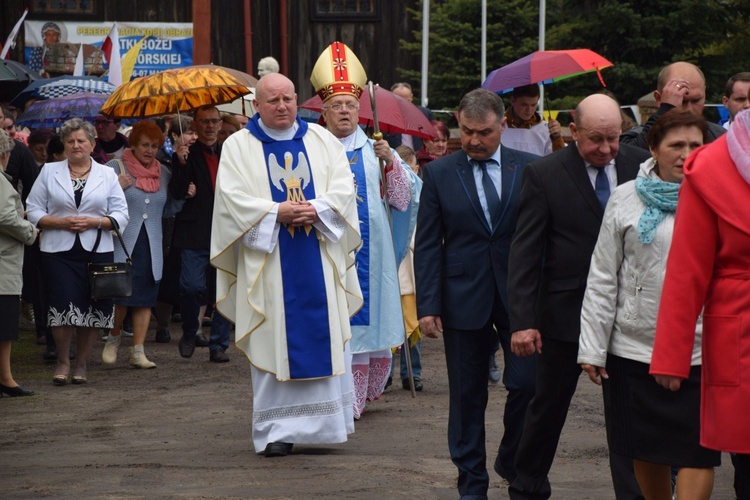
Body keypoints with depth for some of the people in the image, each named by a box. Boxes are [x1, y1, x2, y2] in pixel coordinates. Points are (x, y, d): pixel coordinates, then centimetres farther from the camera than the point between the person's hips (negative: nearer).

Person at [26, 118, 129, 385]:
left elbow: (121, 215, 6)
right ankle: (62, 362, 8)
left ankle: (81, 364, 17)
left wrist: (94, 222, -11)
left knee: (92, 311, 0)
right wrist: (62, 222, -10)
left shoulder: (107, 175, 9)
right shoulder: (49, 172, 9)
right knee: (64, 307, -11)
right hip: (59, 251, -1)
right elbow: (33, 210, 6)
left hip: (97, 251, 1)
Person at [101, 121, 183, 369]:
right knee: (120, 295, -5)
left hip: (150, 246, 4)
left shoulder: (164, 173, 13)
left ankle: (138, 352, 4)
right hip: (121, 244, -4)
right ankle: (113, 339, 22)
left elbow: (168, 211, 19)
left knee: (145, 297, 1)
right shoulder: (115, 167, -1)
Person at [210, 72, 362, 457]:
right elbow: (233, 198, -6)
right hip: (270, 263, -2)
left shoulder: (321, 140, 11)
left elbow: (343, 187, 4)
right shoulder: (239, 146, 4)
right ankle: (277, 430, 1)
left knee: (325, 336, 2)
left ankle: (325, 421, 14)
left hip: (318, 260, 2)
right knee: (275, 343, -3)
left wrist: (316, 210, -15)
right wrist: (277, 213, -18)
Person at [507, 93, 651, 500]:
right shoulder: (544, 175, -8)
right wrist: (523, 321, -14)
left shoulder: (640, 165, 0)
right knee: (549, 405, 14)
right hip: (566, 311, -1)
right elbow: (524, 253, -8)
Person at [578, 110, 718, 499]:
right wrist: (593, 348, 0)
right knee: (646, 450, 11)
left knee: (697, 453, -6)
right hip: (634, 347, 1)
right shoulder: (626, 199, 3)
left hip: (700, 349, -1)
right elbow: (602, 278, 4)